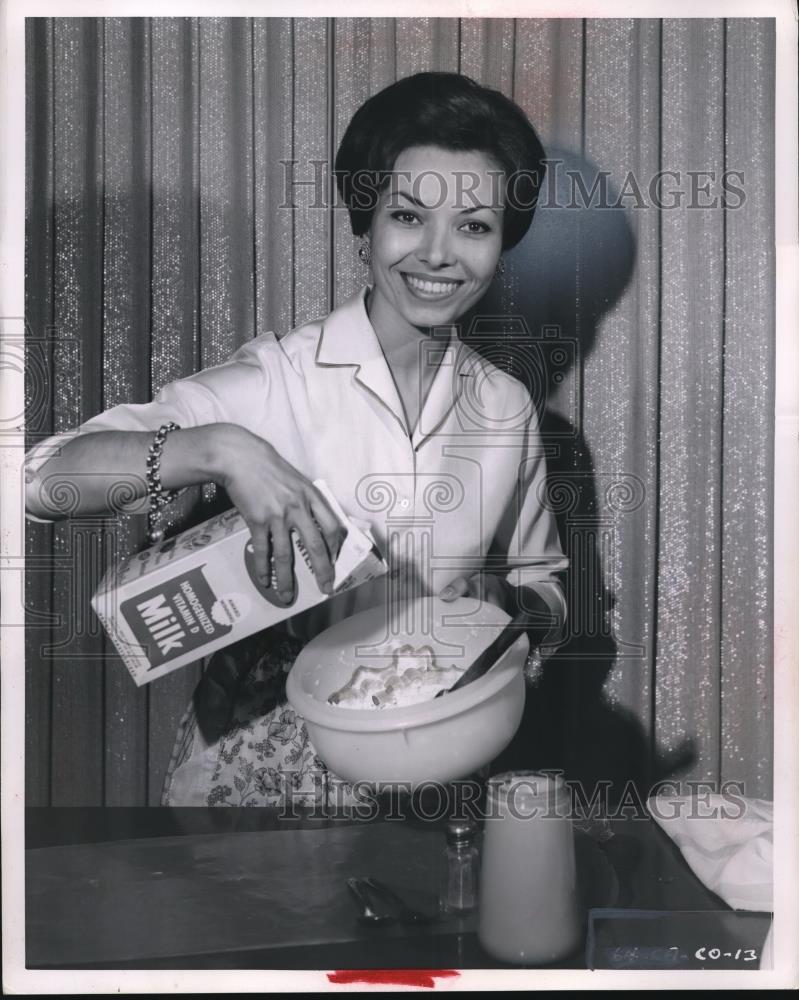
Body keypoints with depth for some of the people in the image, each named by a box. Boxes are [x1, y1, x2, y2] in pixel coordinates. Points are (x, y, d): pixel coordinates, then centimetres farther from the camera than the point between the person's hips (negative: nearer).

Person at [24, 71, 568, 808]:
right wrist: (217, 448, -33)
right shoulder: (274, 381, -12)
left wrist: (499, 599, -9)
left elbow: (544, 591, 12)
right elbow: (46, 478, -19)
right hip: (255, 759, -3)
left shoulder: (508, 408, 0)